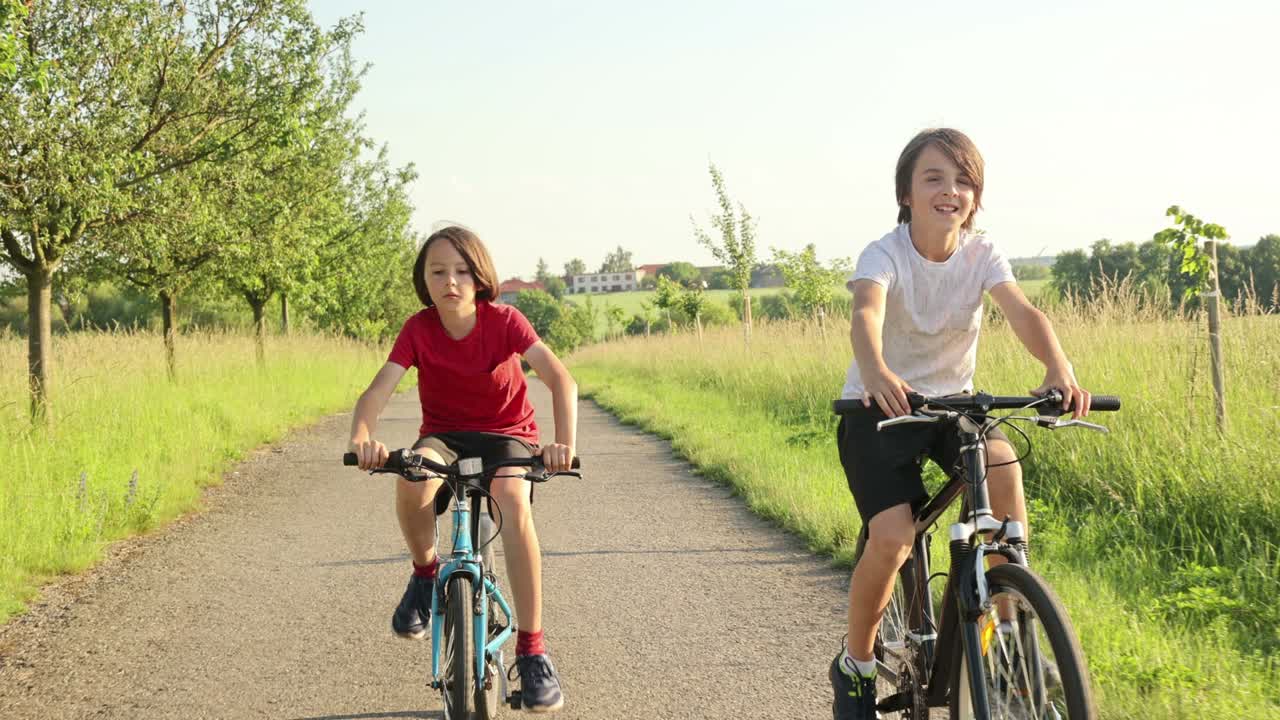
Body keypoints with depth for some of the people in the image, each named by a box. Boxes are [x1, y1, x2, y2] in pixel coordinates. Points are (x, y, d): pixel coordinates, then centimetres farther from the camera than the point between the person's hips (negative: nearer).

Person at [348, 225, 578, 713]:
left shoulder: (504, 321, -16)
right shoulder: (419, 330, -12)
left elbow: (559, 377, -27)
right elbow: (378, 390, -23)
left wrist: (565, 441, -45)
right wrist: (362, 436, -46)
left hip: (506, 435, -1)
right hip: (444, 436, 1)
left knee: (514, 501, -35)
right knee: (412, 479, -36)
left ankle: (531, 650, -26)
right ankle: (426, 573, -5)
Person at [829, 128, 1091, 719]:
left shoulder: (981, 254, -9)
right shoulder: (884, 255, -19)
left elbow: (1023, 313, -26)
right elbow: (867, 314, -40)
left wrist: (1059, 369, -48)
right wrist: (877, 373, -63)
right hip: (880, 406, -3)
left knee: (1003, 466, -29)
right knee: (892, 538, -22)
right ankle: (855, 664, 5)